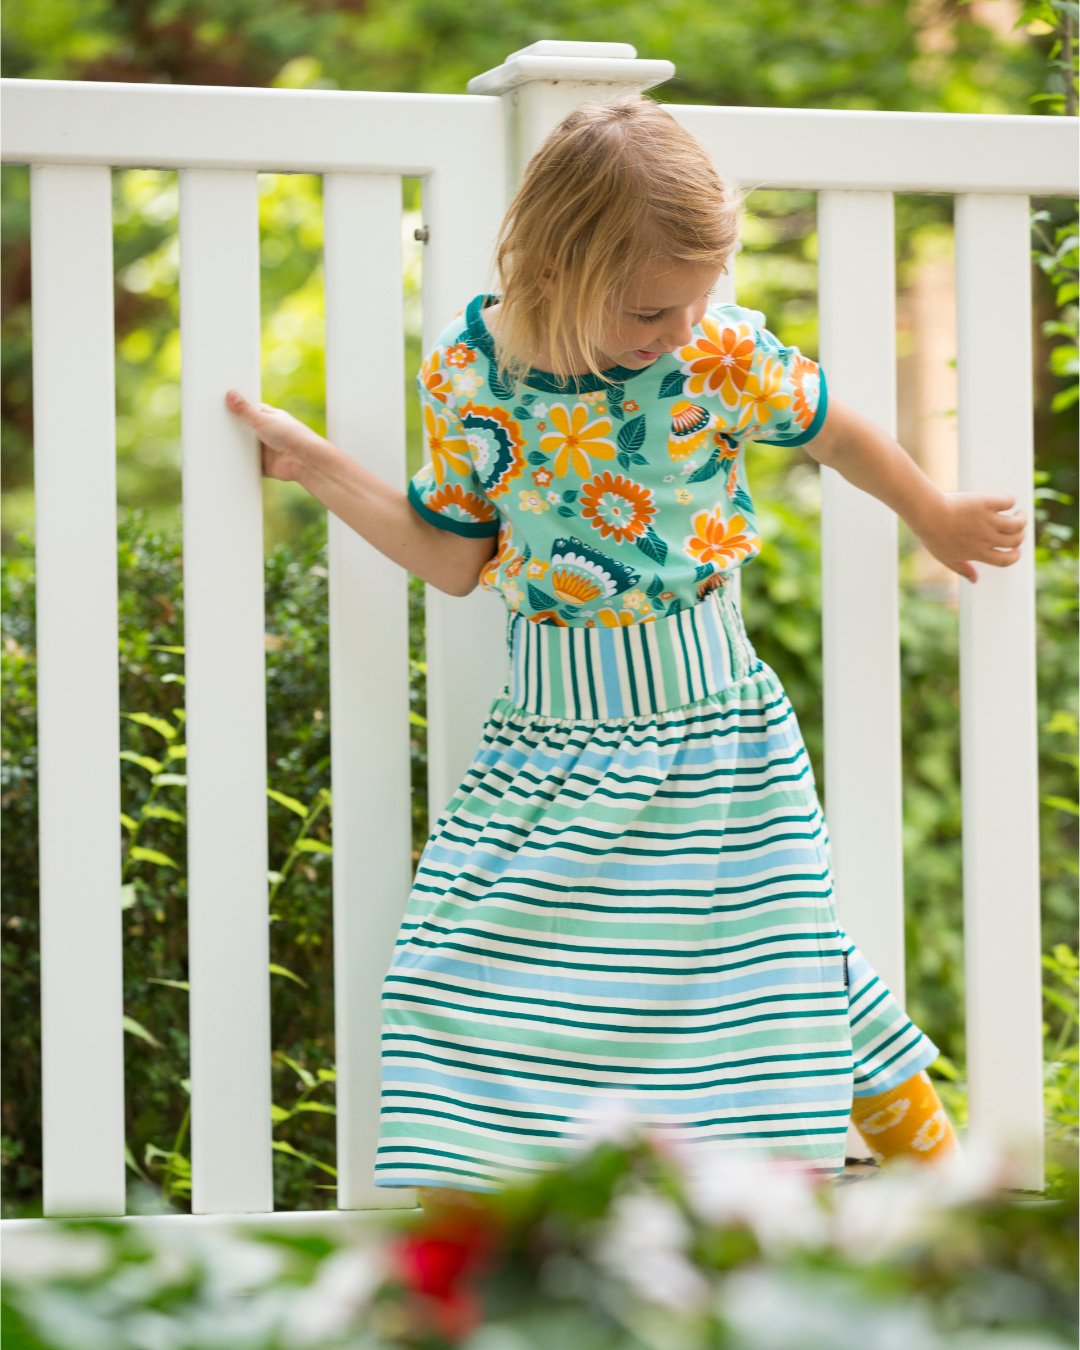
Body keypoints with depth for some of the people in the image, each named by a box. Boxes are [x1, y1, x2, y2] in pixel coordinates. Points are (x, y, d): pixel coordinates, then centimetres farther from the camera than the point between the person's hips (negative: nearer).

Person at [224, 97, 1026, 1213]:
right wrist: (314, 466, 0)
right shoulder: (466, 375, -9)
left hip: (709, 731, -1)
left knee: (759, 962, 0)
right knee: (478, 964, -7)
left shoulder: (723, 352, -12)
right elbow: (456, 558, 4)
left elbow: (837, 433, 7)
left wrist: (938, 520, 22)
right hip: (551, 735, 1)